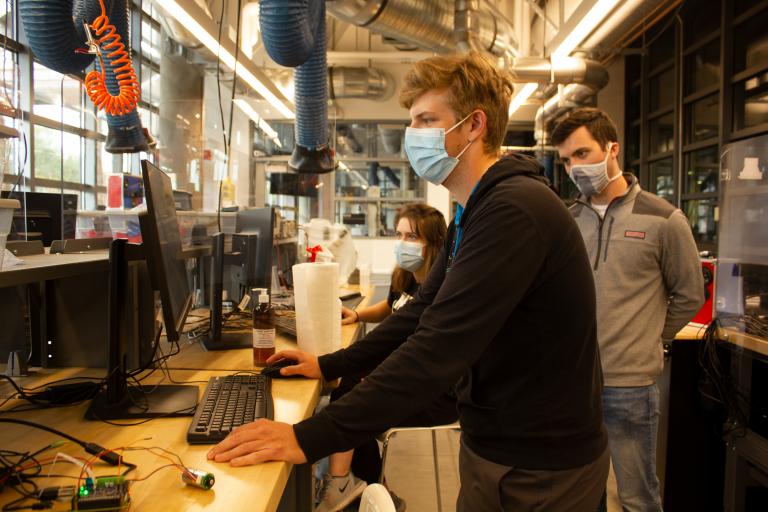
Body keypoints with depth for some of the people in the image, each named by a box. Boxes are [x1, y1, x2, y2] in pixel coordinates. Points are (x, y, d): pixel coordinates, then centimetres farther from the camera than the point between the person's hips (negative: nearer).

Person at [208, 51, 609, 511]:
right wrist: (331, 365, 9)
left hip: (538, 470, -8)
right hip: (490, 446, 8)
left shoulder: (514, 211, -25)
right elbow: (424, 312, 13)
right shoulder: (475, 212, 9)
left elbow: (439, 348, -31)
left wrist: (311, 438, -29)